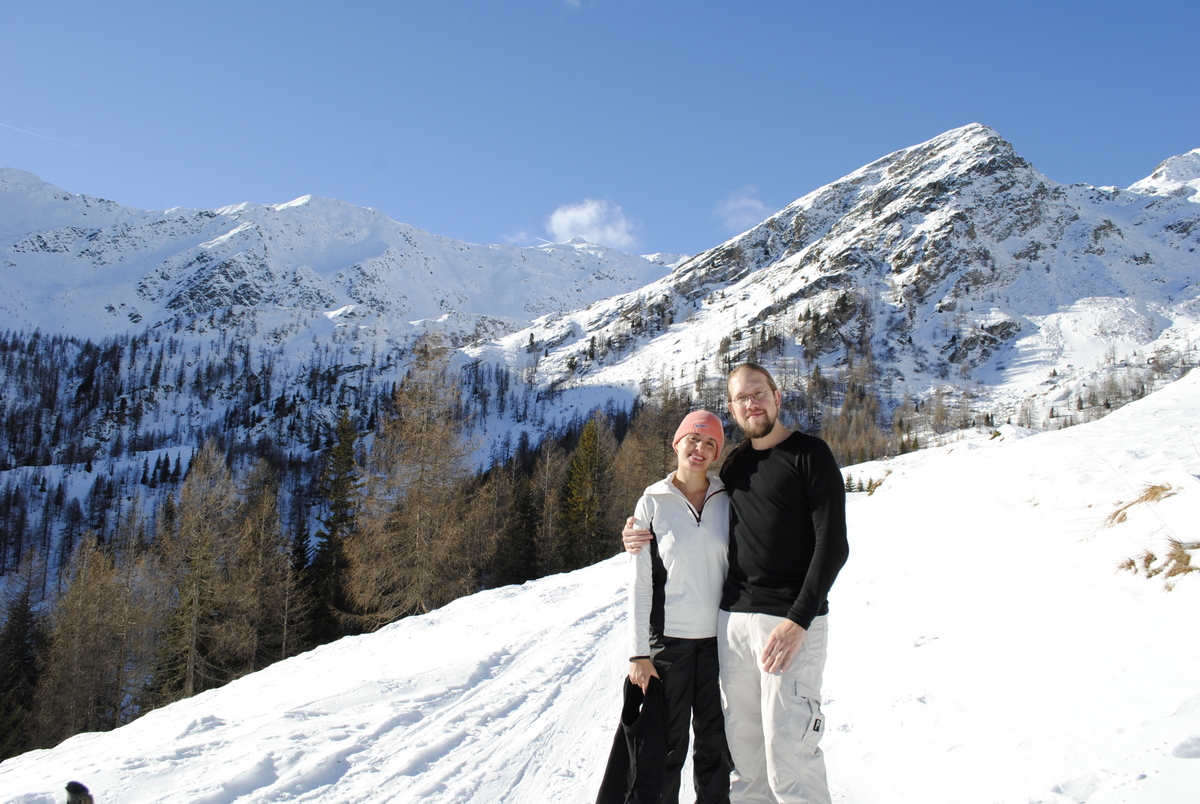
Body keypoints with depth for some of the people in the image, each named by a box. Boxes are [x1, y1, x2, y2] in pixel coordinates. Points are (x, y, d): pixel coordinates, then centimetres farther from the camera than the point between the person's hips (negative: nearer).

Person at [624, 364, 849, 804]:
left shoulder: (810, 454, -4)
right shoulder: (735, 463, 13)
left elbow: (833, 546, -11)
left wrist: (798, 620, -18)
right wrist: (643, 536, 9)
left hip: (791, 621, -6)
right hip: (733, 619, 6)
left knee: (788, 753, -5)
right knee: (743, 741, 11)